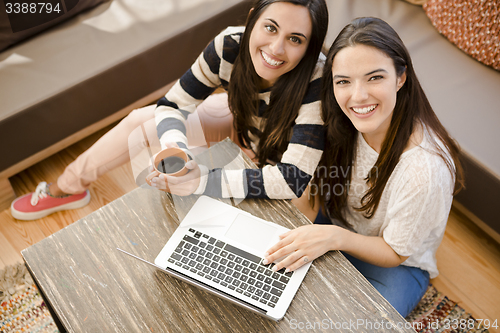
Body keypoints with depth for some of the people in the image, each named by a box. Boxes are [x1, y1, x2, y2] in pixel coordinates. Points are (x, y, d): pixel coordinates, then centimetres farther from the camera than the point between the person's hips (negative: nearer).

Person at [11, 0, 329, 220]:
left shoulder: (317, 79, -40)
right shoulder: (230, 46, -28)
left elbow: (293, 180, -43)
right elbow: (172, 106, -19)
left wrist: (198, 181, -43)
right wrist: (173, 146, -41)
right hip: (242, 123, 3)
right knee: (142, 120, -2)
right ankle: (65, 188, 23)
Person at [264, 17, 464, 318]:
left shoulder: (425, 169, -35)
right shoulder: (344, 124, -18)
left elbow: (395, 252, -20)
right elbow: (318, 193, -3)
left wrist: (335, 237, -36)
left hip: (397, 265, -4)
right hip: (337, 227, 4)